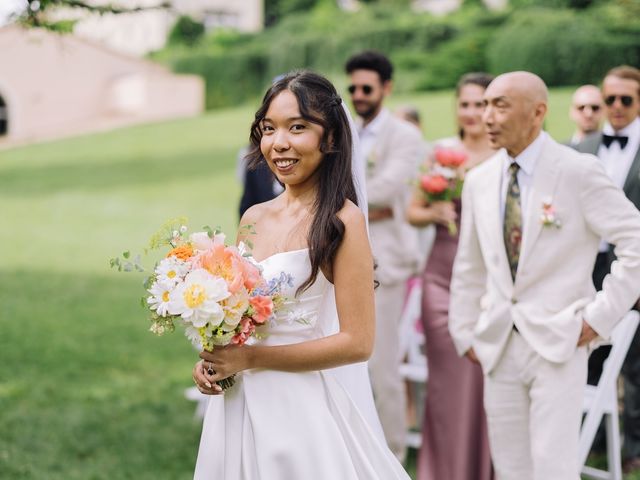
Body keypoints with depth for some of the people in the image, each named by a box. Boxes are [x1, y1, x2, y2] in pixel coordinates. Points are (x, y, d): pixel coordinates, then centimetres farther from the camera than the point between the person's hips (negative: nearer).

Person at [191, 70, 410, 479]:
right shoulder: (253, 219, 7)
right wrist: (212, 361, -3)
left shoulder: (341, 220, -11)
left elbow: (357, 342, -15)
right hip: (236, 408, 6)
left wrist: (250, 358, -15)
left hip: (298, 410, -6)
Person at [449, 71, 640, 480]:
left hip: (559, 343, -5)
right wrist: (465, 332, 14)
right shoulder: (479, 181, 9)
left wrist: (600, 317, -11)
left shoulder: (579, 171, -8)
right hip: (499, 346, 5)